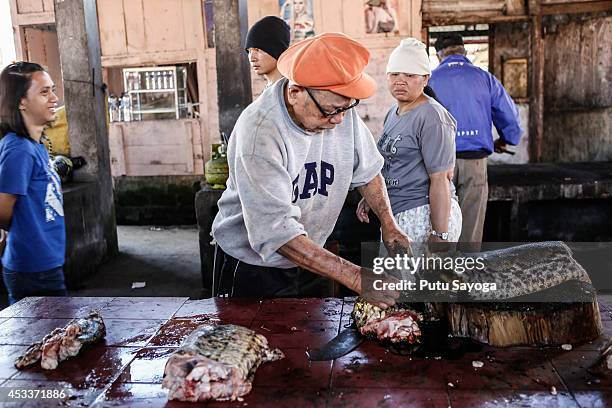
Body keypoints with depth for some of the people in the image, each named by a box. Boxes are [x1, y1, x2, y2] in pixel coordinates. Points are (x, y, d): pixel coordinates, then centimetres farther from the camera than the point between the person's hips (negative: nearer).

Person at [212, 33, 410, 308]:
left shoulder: (341, 109, -12)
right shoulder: (259, 133, -31)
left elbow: (367, 171, 5)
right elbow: (277, 233, -36)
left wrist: (389, 226, -7)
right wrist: (357, 278, -39)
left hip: (310, 260, 6)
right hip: (254, 267, -5)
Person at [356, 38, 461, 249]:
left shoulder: (431, 118, -15)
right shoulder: (393, 113, 14)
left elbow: (440, 179, -20)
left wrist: (440, 235, -22)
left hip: (425, 215, -9)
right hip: (398, 216, 9)